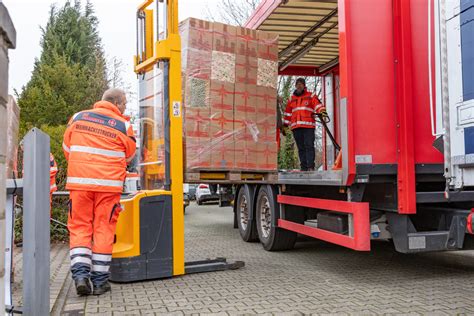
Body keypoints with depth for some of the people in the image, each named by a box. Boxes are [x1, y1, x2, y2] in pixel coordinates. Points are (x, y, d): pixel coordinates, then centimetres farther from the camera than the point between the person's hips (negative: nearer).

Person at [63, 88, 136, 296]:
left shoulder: (78, 118, 8)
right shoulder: (123, 125, 0)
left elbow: (67, 148, 17)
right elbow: (129, 156, 10)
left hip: (79, 181, 2)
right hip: (108, 184, -2)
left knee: (79, 227, 10)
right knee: (103, 229, 6)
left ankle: (80, 273, -3)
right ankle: (100, 280, 11)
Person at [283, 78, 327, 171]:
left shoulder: (311, 96, 11)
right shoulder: (291, 99, 23)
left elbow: (318, 105, -3)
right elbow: (288, 113, 27)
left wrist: (322, 112, -23)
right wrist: (284, 125, 26)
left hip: (308, 126, -4)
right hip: (296, 127, 4)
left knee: (309, 146, -12)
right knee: (301, 148, 4)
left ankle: (310, 167, -15)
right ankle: (304, 167, 5)